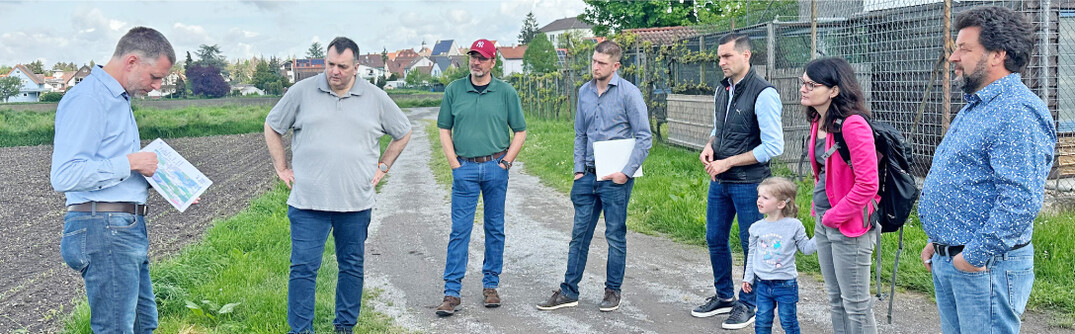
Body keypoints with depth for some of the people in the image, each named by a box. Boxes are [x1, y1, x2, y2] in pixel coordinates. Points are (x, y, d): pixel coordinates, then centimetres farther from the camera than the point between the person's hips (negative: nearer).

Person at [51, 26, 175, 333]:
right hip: (104, 230, -10)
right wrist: (130, 163, -18)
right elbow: (64, 176, -23)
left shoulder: (119, 100, 18)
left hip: (128, 228, 10)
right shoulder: (87, 99, -15)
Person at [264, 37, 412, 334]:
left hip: (356, 203, 2)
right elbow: (272, 127, 13)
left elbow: (403, 133, 18)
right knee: (303, 267, -3)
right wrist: (282, 168, 8)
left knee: (352, 266, 11)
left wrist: (383, 167, 13)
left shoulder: (376, 98, 4)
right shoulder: (302, 92, 1)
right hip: (308, 202, -1)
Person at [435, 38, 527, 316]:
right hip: (465, 168, 0)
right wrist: (454, 164, 0)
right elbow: (444, 130, 10)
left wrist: (505, 162, -2)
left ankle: (490, 285, 19)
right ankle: (451, 293, -1)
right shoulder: (454, 90, 5)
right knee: (459, 230, -3)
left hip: (496, 168, 0)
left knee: (495, 229, 8)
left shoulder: (506, 92, 2)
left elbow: (520, 131, 6)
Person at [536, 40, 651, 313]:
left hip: (615, 178, -5)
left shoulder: (628, 93, -8)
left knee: (615, 236, 5)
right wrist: (579, 169, 8)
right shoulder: (584, 92, 9)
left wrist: (627, 172, -13)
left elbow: (644, 137, -8)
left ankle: (613, 291, 19)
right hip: (588, 176, 5)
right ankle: (569, 291, 15)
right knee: (580, 234, 8)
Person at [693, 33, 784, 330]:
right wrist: (709, 146, 0)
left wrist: (727, 162, -17)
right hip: (719, 182, 8)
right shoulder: (722, 89, 7)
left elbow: (773, 146, -20)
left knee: (751, 245, 6)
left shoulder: (763, 94, -17)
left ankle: (748, 304, 22)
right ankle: (724, 297, 33)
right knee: (715, 239, 16)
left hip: (748, 183, -8)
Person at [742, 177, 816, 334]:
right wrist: (748, 277, 11)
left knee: (788, 320, 6)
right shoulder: (756, 227, 2)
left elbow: (806, 248, 2)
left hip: (785, 284, -3)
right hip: (762, 284, 3)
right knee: (763, 320, 8)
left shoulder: (794, 225, -6)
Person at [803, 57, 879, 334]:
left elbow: (867, 184, -24)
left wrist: (835, 216, -16)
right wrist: (819, 212, 9)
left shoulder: (853, 125, -21)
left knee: (855, 304, 2)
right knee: (835, 298, 19)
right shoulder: (818, 122, 7)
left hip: (850, 225, -9)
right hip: (823, 221, 9)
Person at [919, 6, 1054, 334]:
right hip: (946, 260, 10)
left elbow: (1020, 200, -27)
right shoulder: (976, 107, 16)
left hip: (985, 266, -10)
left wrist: (975, 256, -21)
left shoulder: (1018, 112, -19)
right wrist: (937, 241, 19)